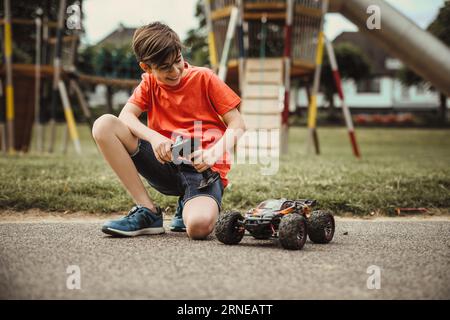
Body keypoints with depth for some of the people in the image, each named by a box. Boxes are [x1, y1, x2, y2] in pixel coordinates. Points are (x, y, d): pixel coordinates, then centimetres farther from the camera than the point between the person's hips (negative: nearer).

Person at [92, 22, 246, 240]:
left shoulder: (204, 78, 1)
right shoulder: (149, 83, 11)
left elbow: (237, 125, -3)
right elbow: (125, 116, -6)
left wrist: (214, 153, -21)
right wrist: (154, 137, -26)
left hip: (203, 169, -4)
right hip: (165, 163, 4)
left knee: (199, 226, -38)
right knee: (104, 125, -16)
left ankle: (188, 206, 5)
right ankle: (148, 212, -11)